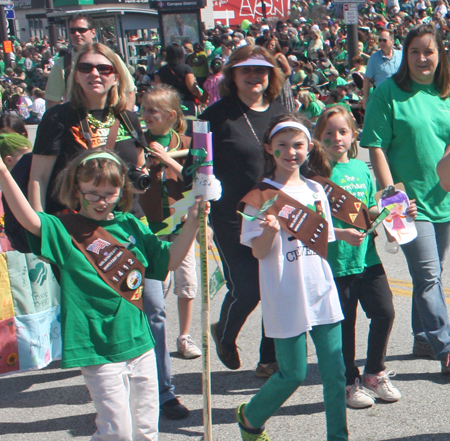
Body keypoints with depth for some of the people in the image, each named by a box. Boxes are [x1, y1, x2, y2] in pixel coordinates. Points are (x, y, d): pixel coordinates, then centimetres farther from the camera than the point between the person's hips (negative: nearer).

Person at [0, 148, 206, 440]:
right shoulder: (65, 230, -7)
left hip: (140, 343, 5)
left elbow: (169, 261, 10)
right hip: (99, 351, -5)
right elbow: (29, 220, -26)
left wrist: (192, 223, -2)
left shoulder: (130, 225, 7)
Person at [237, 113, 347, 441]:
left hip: (321, 291, 5)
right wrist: (271, 229, -28)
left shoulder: (316, 190, 9)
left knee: (335, 370, 5)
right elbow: (259, 252, -9)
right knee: (294, 374, 4)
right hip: (286, 298, -4)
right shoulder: (262, 195, -6)